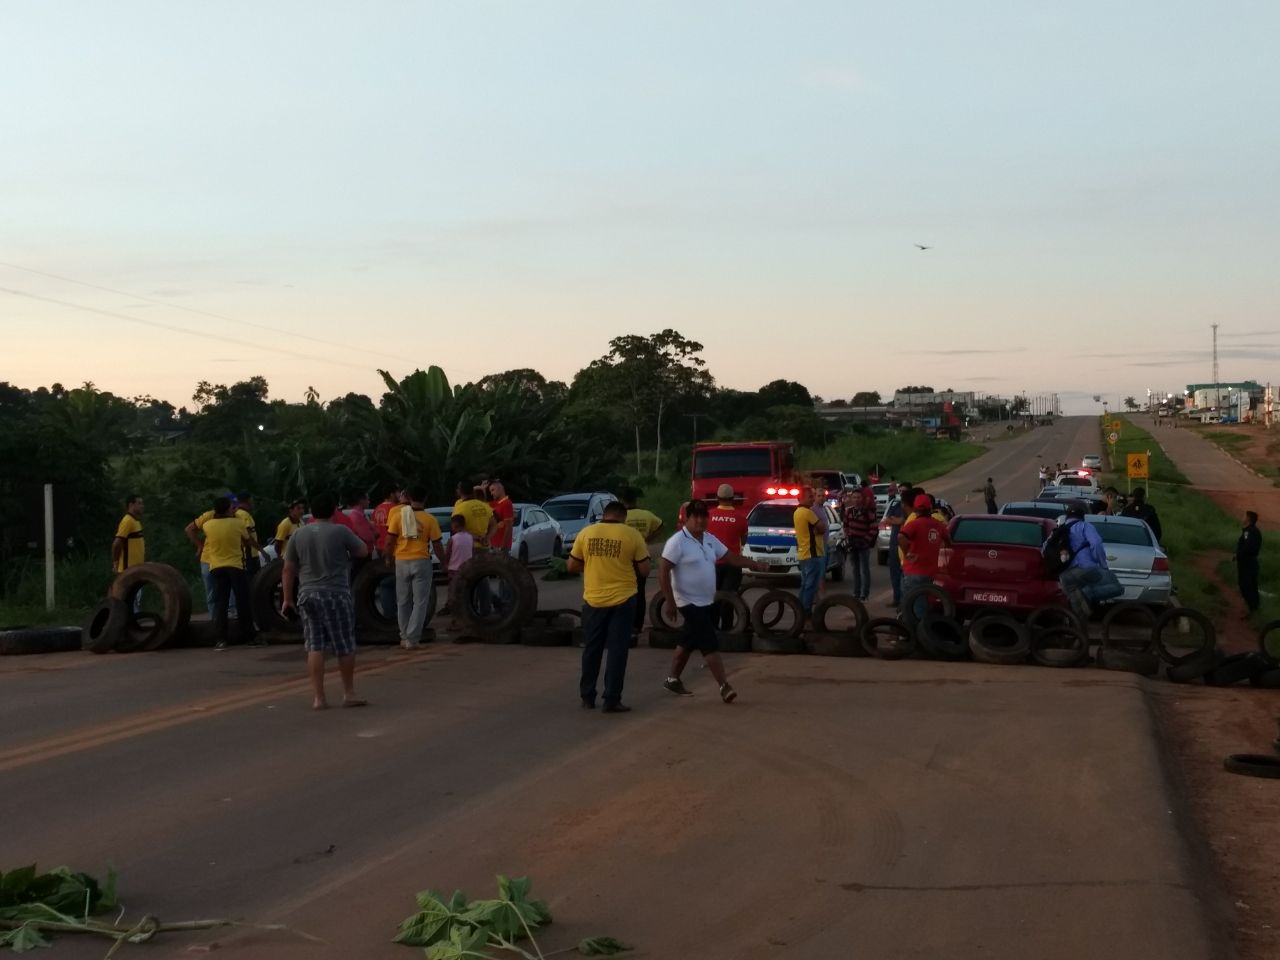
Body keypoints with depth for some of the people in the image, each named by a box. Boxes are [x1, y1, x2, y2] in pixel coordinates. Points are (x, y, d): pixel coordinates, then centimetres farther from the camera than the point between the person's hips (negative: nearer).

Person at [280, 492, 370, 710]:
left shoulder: (298, 535, 6)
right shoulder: (340, 532, -6)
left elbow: (289, 569, 7)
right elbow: (363, 551, 7)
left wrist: (287, 599, 12)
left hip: (308, 595, 4)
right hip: (336, 595, -4)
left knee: (314, 647, 5)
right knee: (345, 646, 8)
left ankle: (318, 697, 2)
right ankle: (349, 693, 16)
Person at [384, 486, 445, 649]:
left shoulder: (398, 515, -1)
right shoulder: (429, 519, -4)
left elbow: (389, 541, -3)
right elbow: (437, 545, -1)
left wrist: (389, 559, 13)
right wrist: (445, 562, 12)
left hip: (402, 562, 2)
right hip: (421, 562, -2)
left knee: (403, 602, 15)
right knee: (420, 602, 4)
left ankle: (404, 637, 19)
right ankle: (412, 639, -2)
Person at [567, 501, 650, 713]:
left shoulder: (586, 533, 0)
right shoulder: (633, 535, -5)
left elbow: (572, 566, 6)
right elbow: (644, 570, -3)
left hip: (594, 600, 2)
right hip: (623, 600, -2)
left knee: (592, 649, 14)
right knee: (617, 650, 4)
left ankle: (587, 698, 21)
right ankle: (612, 700, 3)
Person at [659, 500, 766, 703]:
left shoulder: (710, 539, 8)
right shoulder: (678, 541, -17)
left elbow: (730, 557, 13)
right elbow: (663, 571, -18)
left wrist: (755, 565, 2)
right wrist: (670, 601, -20)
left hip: (707, 601, 8)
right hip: (690, 602, -8)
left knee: (687, 643, 17)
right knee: (710, 644, -12)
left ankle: (673, 679, 29)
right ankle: (724, 686, -11)